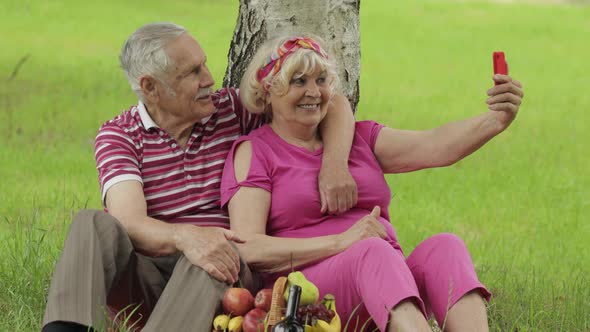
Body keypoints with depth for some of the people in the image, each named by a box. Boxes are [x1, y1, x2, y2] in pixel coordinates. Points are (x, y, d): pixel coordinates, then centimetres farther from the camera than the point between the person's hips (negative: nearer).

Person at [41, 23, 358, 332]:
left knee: (216, 256, -34)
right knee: (93, 225, -29)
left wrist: (334, 165, -10)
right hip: (144, 279, -1)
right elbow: (129, 223, -15)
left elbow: (334, 103, 12)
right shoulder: (118, 136, 2)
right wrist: (185, 236, -38)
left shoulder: (233, 110, 10)